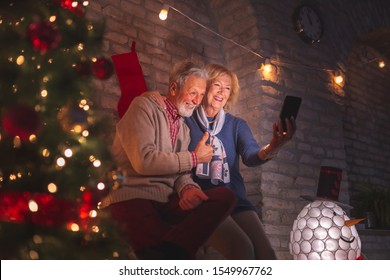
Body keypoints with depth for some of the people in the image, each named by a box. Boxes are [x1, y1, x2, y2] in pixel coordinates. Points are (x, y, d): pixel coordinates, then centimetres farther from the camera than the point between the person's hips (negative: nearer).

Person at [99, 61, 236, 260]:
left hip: (167, 202, 8)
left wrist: (187, 188, -15)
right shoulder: (144, 107, 0)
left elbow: (180, 172, 11)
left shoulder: (184, 128, 23)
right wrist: (194, 157, -6)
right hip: (131, 198, -8)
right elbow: (143, 161, -16)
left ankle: (168, 250, -34)